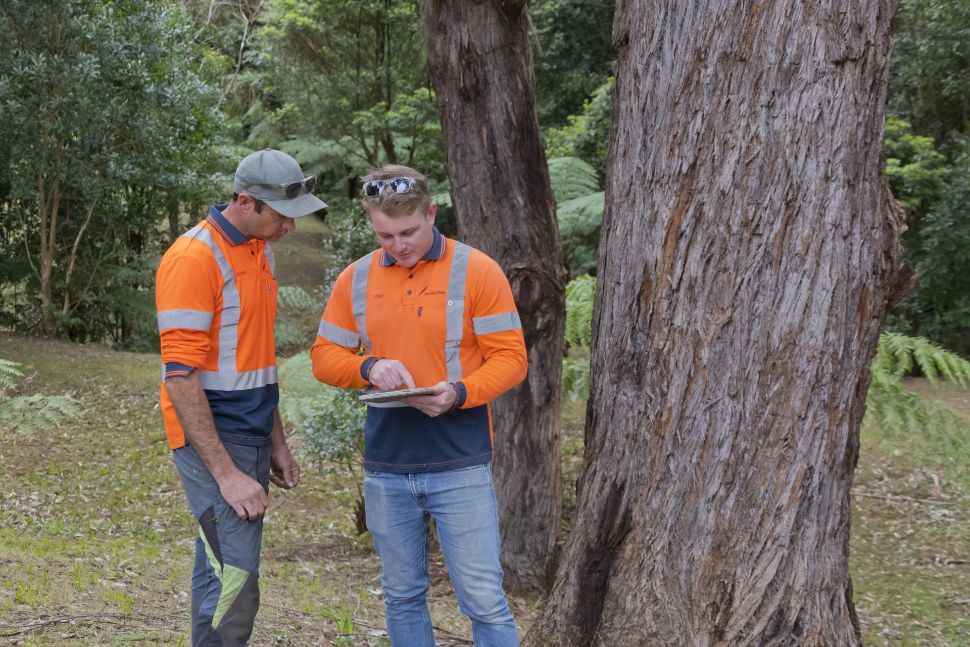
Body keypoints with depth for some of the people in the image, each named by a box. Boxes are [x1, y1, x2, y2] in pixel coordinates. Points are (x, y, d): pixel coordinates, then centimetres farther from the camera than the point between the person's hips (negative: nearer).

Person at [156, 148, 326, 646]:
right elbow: (181, 378, -20)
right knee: (234, 584, -13)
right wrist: (226, 474, -21)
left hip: (251, 437, 9)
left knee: (218, 577, 12)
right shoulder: (193, 259, -16)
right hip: (211, 440, -9)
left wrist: (277, 446, 20)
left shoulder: (261, 253, 12)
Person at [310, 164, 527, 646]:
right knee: (402, 596, 13)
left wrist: (459, 393, -24)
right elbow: (324, 355, 10)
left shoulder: (476, 271, -6)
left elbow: (510, 357, -6)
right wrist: (368, 367, -12)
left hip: (460, 465, -4)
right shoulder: (355, 279, 6)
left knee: (483, 598, -3)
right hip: (385, 467, 4)